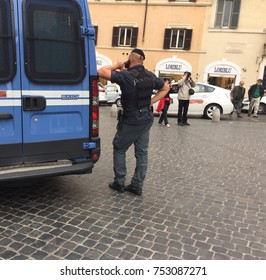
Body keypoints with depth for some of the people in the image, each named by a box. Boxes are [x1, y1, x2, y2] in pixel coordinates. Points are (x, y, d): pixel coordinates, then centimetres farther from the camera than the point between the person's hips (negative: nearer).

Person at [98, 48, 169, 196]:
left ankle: (119, 183, 16)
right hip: (146, 119, 6)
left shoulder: (125, 76, -19)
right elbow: (165, 88, 16)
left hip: (131, 121, -6)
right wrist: (150, 102, 7)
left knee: (119, 149, 11)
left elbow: (101, 72, -21)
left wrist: (116, 65, -5)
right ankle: (137, 186, 15)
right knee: (142, 152, 10)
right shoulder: (151, 76, 3)